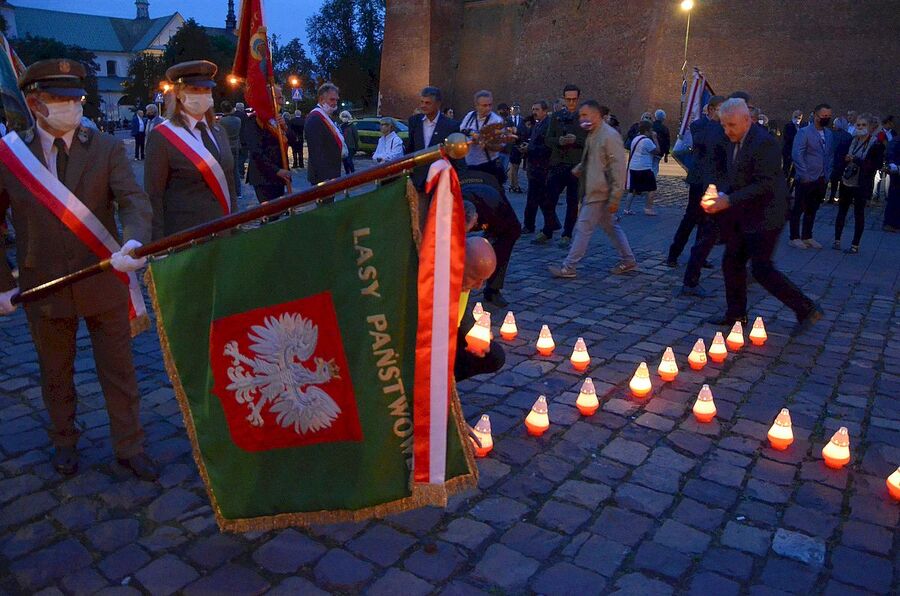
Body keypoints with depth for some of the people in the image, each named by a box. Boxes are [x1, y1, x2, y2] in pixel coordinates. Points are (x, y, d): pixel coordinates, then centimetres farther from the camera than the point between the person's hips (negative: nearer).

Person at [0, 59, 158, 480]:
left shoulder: (107, 149, -4)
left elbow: (133, 201, -18)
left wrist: (133, 244, -38)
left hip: (104, 283, -1)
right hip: (44, 287, 1)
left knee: (119, 371, 9)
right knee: (56, 374, 18)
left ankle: (129, 447, 26)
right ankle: (64, 441, 41)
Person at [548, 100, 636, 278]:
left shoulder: (610, 136, -17)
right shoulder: (592, 134, 10)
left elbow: (618, 168, -18)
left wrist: (615, 198, -20)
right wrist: (579, 168, 4)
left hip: (599, 192, -9)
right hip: (593, 190, 9)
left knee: (583, 228, -5)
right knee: (611, 226, 17)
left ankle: (568, 268, 2)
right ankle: (628, 260, 28)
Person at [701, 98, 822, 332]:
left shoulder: (764, 142, -20)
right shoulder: (733, 142, 8)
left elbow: (765, 185, -25)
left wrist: (728, 201, -27)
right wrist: (719, 194, -7)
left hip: (765, 216, -9)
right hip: (743, 216, 9)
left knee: (761, 268, -8)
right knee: (732, 262, 12)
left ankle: (807, 310, 5)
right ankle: (736, 313, 26)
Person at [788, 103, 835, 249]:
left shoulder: (829, 134, 12)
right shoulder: (804, 132, -8)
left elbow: (830, 155, 17)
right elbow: (796, 154, -15)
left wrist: (827, 175, 7)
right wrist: (804, 175, -17)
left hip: (821, 180, 6)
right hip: (806, 180, -6)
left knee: (812, 210, 12)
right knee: (798, 209, 2)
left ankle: (807, 237, 21)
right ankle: (794, 238, 10)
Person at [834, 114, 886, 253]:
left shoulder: (876, 143, -10)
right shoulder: (853, 140, 5)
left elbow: (877, 165, -14)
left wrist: (856, 160, -19)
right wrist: (846, 158, -7)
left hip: (862, 185, -5)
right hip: (847, 182, 5)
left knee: (859, 213, 4)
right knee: (841, 211, 10)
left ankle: (855, 245, 11)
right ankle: (837, 240, 20)